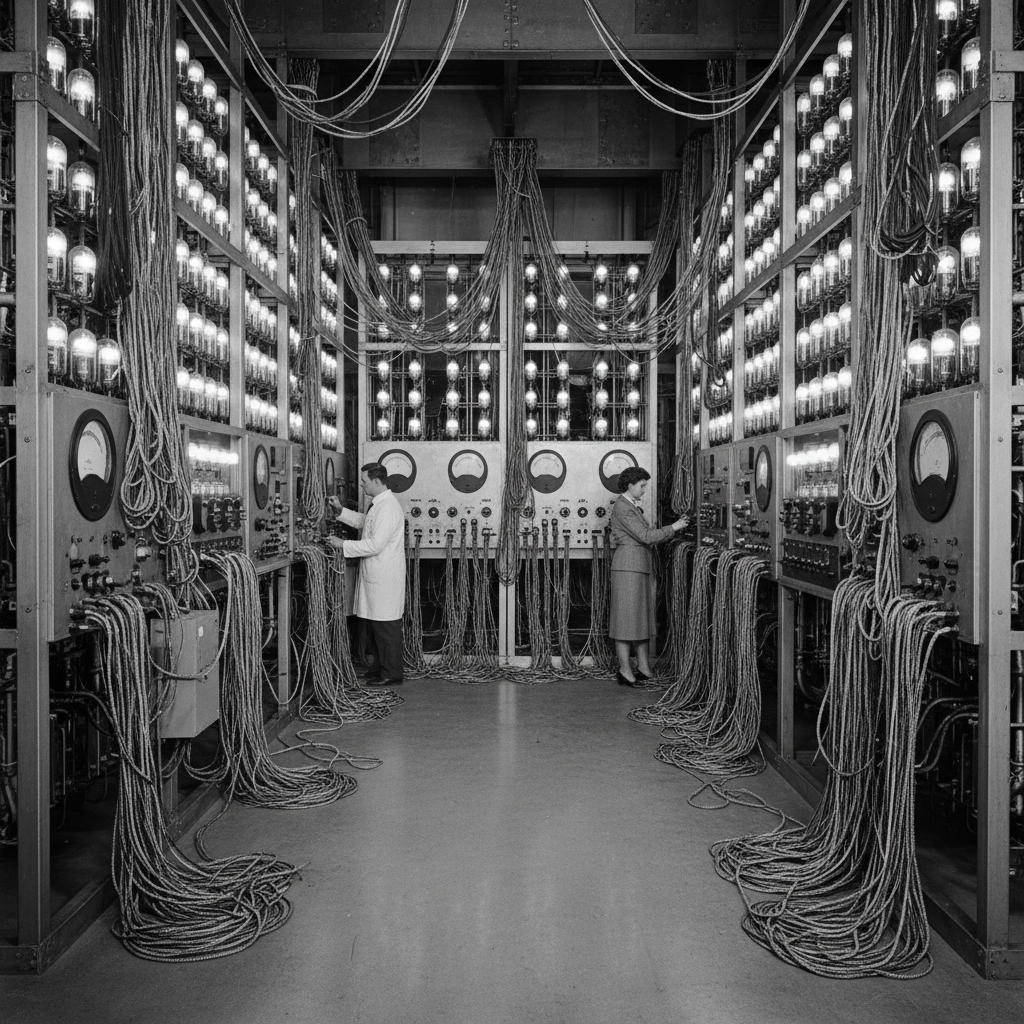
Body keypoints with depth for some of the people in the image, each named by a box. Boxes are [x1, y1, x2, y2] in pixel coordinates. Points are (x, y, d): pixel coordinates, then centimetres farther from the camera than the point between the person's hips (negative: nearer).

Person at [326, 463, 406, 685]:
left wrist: (343, 545, -17)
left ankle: (392, 675, 8)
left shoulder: (387, 508, -21)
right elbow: (364, 522, 31)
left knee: (386, 627, -1)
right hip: (374, 575, 10)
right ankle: (378, 669, 29)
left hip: (384, 579, -10)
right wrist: (340, 511, 18)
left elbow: (375, 545, -24)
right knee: (372, 625, 17)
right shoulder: (377, 504, 12)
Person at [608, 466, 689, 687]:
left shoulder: (632, 506, 18)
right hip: (628, 566, -10)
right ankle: (625, 671, 0)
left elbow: (646, 538, 16)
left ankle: (644, 668, 16)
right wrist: (673, 528, -8)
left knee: (643, 617, 11)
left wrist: (675, 529, 9)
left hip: (639, 567, 10)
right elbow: (646, 536, -17)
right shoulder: (622, 507, -13)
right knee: (626, 617, -5)